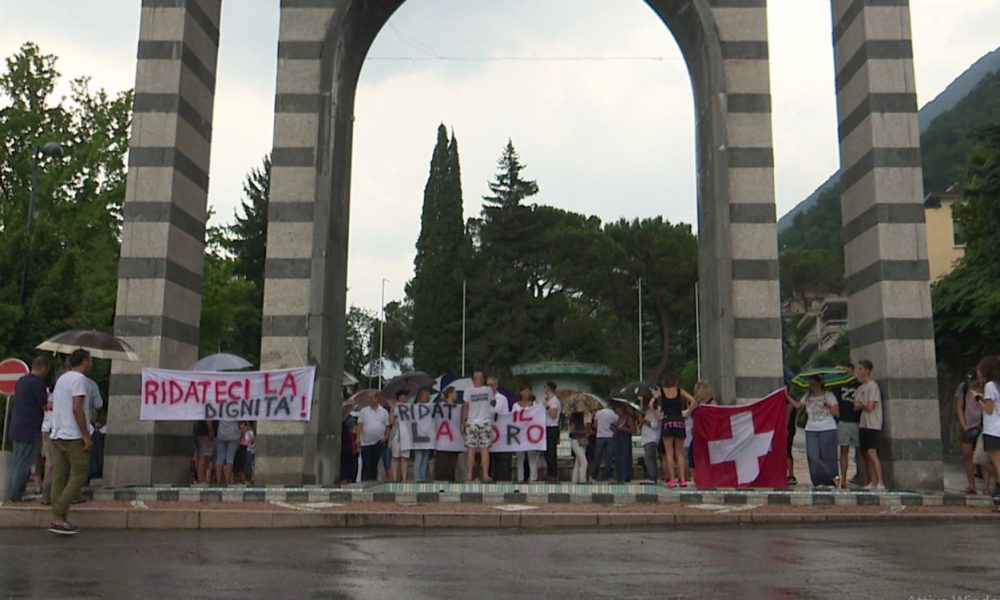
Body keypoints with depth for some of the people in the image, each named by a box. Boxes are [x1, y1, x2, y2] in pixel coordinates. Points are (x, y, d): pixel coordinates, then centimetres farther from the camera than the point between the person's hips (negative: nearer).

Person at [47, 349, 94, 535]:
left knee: (59, 478, 7)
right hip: (73, 436, -9)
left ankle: (57, 519, 8)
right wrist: (86, 435, -17)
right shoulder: (79, 378, -10)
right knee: (79, 476, -5)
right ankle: (59, 518, -9)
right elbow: (77, 408, -18)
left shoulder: (62, 378, 19)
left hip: (57, 435, 9)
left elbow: (53, 406, 22)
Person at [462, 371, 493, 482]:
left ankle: (469, 475, 1)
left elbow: (465, 408, -4)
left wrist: (462, 423, 3)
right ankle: (485, 475, -3)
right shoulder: (488, 390, -1)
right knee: (485, 449, 1)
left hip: (471, 423, -1)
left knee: (471, 449, 1)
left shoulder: (469, 392, -6)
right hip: (485, 423, 1)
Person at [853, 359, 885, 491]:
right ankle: (872, 483, 10)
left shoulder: (873, 386, -8)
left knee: (872, 453, -17)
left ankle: (880, 483, -18)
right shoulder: (860, 388, 16)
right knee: (866, 454, 7)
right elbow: (856, 406, 8)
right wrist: (864, 405, -8)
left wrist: (861, 404, 3)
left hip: (873, 425, -8)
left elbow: (869, 407, -13)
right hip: (863, 424, 8)